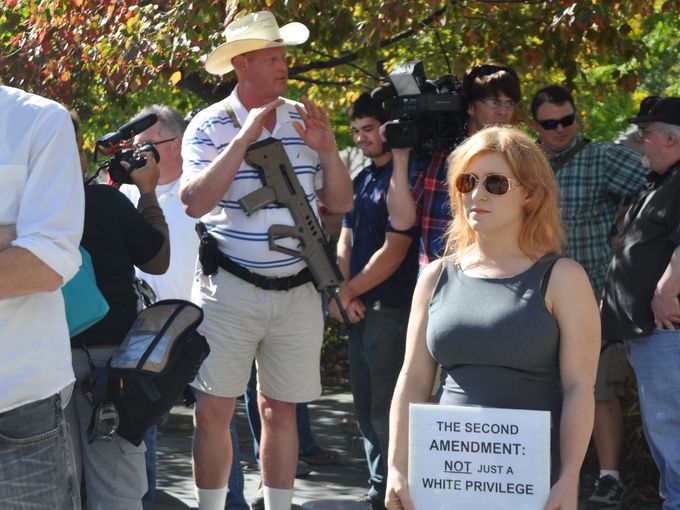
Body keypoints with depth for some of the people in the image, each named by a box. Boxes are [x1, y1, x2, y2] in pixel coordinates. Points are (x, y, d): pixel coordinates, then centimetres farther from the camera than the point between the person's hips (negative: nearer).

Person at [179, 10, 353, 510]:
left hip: (297, 292, 3)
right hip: (230, 290, -3)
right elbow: (196, 202, -18)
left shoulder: (303, 120, 7)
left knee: (281, 411, 10)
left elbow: (341, 202, 8)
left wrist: (327, 148, -9)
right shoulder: (211, 125, -4)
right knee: (214, 410, -2)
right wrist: (245, 138, -22)